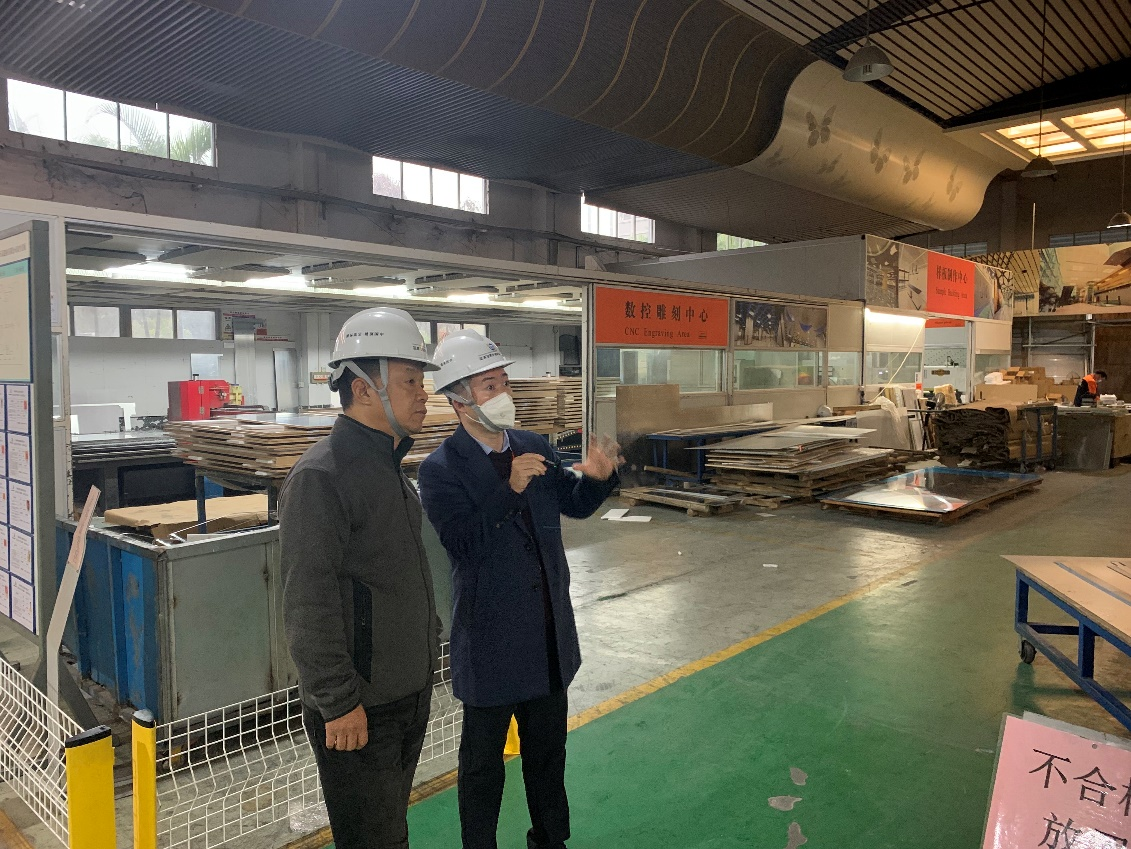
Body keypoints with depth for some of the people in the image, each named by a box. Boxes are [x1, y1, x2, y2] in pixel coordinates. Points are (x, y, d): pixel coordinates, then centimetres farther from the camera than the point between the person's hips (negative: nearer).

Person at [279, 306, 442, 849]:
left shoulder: (389, 468, 9)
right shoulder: (320, 476, -20)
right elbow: (308, 605, -23)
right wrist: (339, 703, -21)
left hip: (410, 694, 8)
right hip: (358, 710, -8)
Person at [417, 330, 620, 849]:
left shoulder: (534, 446, 1)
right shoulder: (439, 470, -15)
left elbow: (575, 505, 8)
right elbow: (463, 541, -25)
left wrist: (597, 476, -12)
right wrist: (510, 489, -35)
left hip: (550, 635, 6)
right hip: (491, 642, -5)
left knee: (548, 750, 24)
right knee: (483, 762, 14)